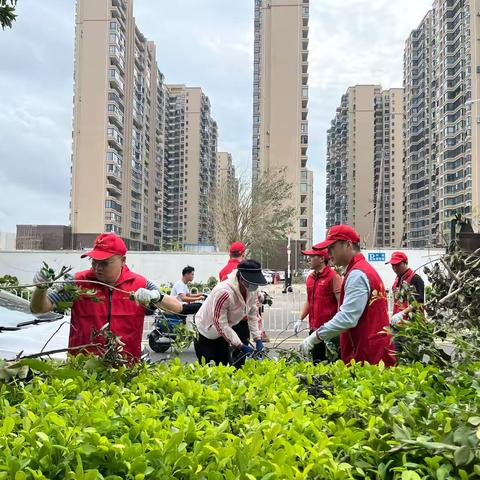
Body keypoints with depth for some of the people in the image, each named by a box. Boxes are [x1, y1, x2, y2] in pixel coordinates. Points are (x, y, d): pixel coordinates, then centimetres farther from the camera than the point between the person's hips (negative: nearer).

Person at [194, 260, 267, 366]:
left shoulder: (251, 290, -13)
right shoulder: (224, 292, -36)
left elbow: (252, 316, 0)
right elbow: (220, 324, -31)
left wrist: (258, 339, -9)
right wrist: (240, 346, -29)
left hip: (222, 333, 7)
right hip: (205, 333, -7)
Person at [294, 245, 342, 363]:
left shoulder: (333, 276, -9)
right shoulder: (310, 277, 13)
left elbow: (340, 302, -13)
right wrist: (300, 319, 13)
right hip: (314, 328, 7)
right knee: (316, 361, 13)